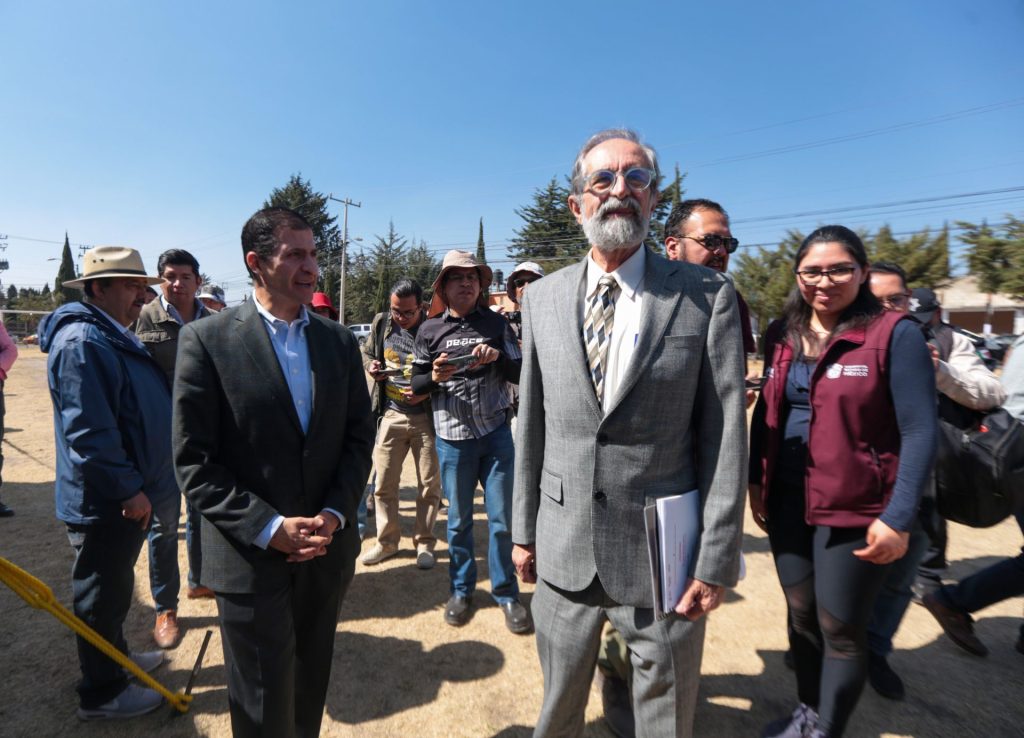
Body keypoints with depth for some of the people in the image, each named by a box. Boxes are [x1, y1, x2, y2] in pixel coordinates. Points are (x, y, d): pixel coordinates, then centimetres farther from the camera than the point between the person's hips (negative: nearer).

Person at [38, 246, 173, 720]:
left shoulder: (116, 337, 11)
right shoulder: (83, 341, -22)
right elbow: (88, 432, -27)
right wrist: (129, 489, -22)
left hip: (125, 497, 10)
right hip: (104, 503, -10)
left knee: (115, 590, 25)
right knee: (102, 596, 8)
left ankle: (114, 658, 44)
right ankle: (102, 693, 26)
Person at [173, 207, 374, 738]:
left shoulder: (340, 341, 3)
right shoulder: (206, 339, -9)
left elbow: (359, 436, 4)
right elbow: (194, 462, -10)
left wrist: (335, 514, -9)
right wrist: (270, 528, -16)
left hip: (328, 549, 4)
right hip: (251, 558, -3)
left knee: (311, 688, 21)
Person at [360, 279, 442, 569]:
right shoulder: (381, 322, 2)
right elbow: (367, 352, 18)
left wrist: (427, 392, -21)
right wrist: (371, 366, -4)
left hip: (425, 417, -3)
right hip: (390, 414, 3)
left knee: (430, 484, 8)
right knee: (384, 483, 8)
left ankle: (424, 543, 26)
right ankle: (386, 542, 27)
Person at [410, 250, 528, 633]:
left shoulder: (497, 324, 4)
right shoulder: (429, 330, 3)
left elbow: (521, 374, 4)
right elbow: (416, 385, 5)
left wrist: (498, 357, -14)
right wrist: (435, 377, -16)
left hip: (497, 434, 0)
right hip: (452, 438, 0)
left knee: (502, 518, 7)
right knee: (458, 520, 13)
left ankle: (506, 594, 25)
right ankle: (460, 590, 32)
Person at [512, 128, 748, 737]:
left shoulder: (708, 296, -7)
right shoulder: (542, 299, 2)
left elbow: (726, 435, -7)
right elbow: (532, 425, 5)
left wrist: (717, 559, -8)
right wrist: (524, 529, 8)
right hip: (563, 550, 3)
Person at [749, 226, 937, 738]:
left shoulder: (894, 335, -10)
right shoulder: (782, 335, 5)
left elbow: (919, 431, -12)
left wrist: (899, 516, -18)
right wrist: (755, 481, 7)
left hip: (856, 508, -4)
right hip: (786, 502, 5)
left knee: (840, 628, 9)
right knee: (801, 615, 19)